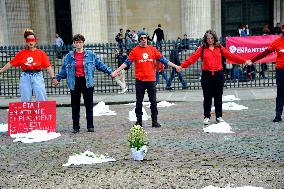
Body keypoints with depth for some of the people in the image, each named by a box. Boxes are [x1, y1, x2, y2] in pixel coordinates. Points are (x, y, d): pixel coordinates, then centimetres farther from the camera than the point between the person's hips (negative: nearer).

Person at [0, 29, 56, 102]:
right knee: (25, 100, 4)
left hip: (37, 76, -2)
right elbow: (10, 64, 11)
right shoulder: (21, 53, 9)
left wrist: (53, 77, -10)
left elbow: (48, 66, -1)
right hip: (25, 77, 2)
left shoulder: (41, 53, 3)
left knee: (42, 100, -7)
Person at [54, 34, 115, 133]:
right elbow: (64, 69, 15)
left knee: (89, 105, 2)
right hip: (74, 83, 1)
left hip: (87, 82, -1)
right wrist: (58, 78, 14)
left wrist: (110, 72, 2)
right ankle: (76, 127, 13)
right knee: (75, 106, 5)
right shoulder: (69, 56, 8)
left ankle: (90, 126, 12)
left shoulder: (91, 55, 4)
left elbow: (100, 65, 6)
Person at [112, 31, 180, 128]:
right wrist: (116, 71, -2)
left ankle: (154, 121, 14)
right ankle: (139, 121, 14)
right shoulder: (135, 50, 2)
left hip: (151, 79, 1)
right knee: (139, 101, 5)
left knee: (153, 101, 6)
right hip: (140, 80, -1)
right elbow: (127, 62, 3)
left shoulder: (152, 49, 6)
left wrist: (175, 66, 8)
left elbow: (162, 59, 10)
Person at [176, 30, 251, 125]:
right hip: (207, 75, -1)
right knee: (207, 97, 2)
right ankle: (207, 117, 13)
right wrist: (182, 66, -16)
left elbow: (231, 56, 6)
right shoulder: (202, 49, 3)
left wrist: (244, 61, 2)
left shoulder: (219, 48, 7)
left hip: (218, 74, 1)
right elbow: (192, 58, -5)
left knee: (218, 96, 7)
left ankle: (219, 116, 19)